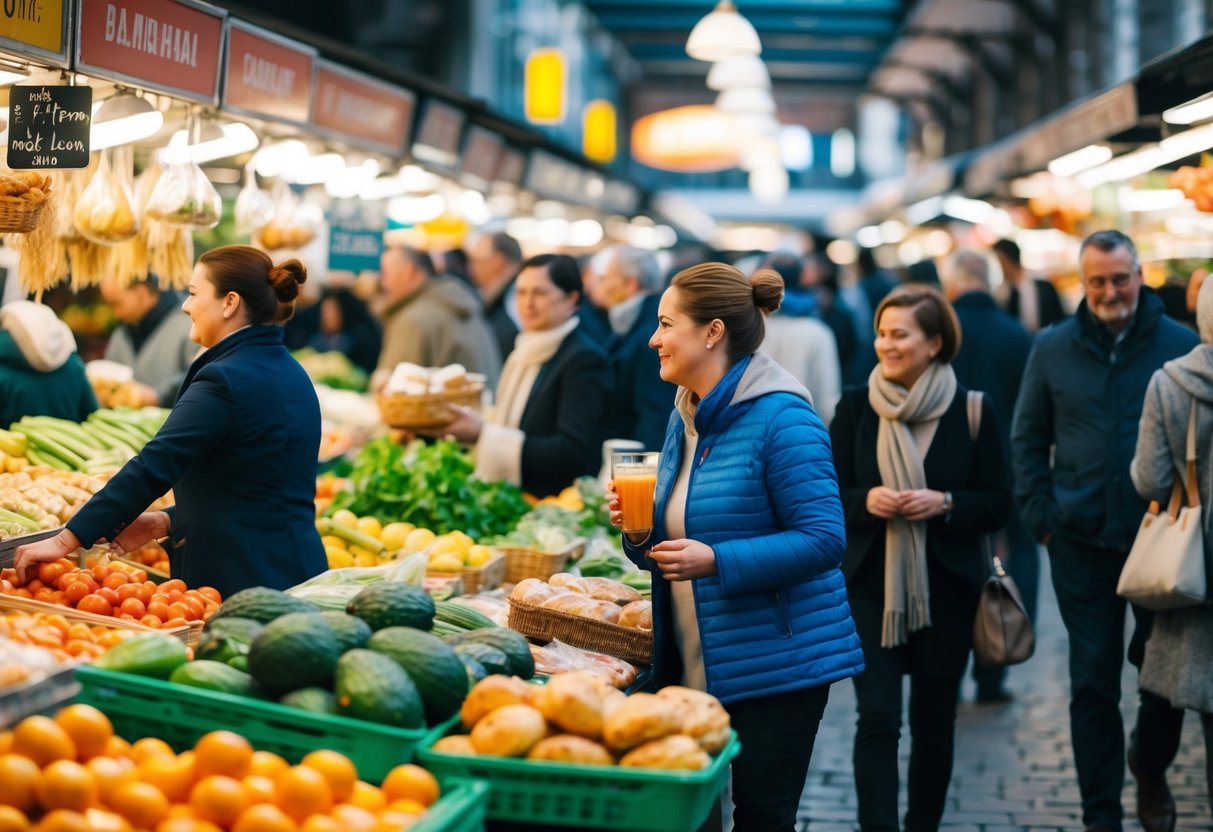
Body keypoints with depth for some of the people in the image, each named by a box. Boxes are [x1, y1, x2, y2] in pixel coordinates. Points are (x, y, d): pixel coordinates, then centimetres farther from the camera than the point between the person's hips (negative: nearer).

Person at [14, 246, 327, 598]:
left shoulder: (226, 379, -17)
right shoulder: (289, 372, 11)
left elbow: (153, 466, -21)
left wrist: (65, 540, -18)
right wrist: (166, 522, 9)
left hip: (242, 585, -9)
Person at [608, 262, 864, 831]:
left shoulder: (781, 418, -15)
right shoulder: (686, 417, 11)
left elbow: (823, 539, -21)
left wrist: (715, 561, -27)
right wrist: (640, 529, -1)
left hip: (776, 664, -8)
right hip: (691, 664, 8)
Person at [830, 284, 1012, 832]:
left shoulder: (973, 411, -3)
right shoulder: (855, 407, 1)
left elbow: (998, 503, 0)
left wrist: (945, 503, -17)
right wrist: (866, 500, -17)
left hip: (946, 590, 0)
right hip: (871, 586, 0)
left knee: (934, 722, 12)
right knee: (877, 719, -9)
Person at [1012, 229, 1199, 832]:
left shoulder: (1182, 345, -2)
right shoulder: (1053, 348, 3)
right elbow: (1027, 439, 9)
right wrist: (1041, 518, 1)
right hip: (1081, 543, 1)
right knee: (1093, 680, 6)